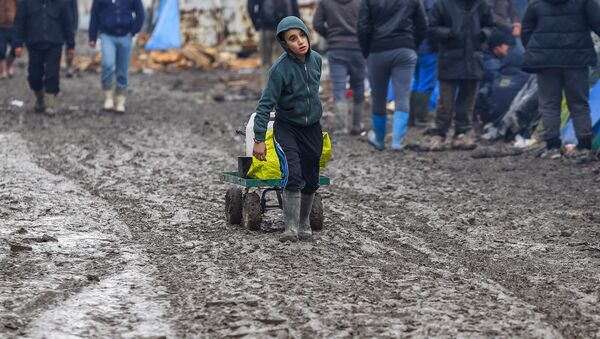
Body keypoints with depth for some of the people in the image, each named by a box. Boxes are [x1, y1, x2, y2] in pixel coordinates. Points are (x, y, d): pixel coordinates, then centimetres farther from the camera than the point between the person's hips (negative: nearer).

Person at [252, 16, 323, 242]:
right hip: (287, 128, -5)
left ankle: (304, 226, 26)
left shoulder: (316, 60, -4)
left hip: (312, 128, 5)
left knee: (310, 181, 10)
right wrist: (259, 139, -22)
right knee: (293, 176, -20)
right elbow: (266, 104, -20)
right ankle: (291, 229, -17)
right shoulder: (280, 68, -21)